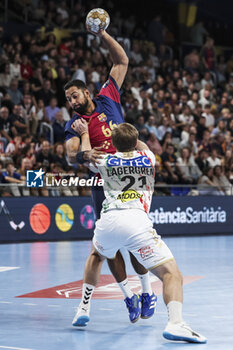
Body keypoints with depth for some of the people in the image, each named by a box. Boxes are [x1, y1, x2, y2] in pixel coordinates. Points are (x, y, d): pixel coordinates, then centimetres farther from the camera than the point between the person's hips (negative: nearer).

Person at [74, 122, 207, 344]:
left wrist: (85, 132, 62)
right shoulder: (148, 158, 21)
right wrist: (129, 134, 65)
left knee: (96, 256, 37)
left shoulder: (105, 161, 20)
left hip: (108, 220, 3)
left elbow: (87, 154, 45)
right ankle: (175, 323, -33)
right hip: (136, 221, -3)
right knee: (172, 274, -7)